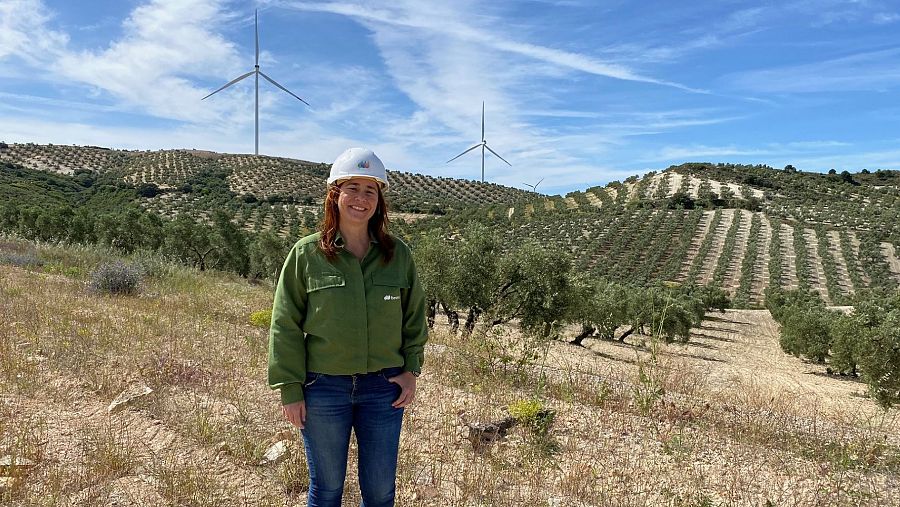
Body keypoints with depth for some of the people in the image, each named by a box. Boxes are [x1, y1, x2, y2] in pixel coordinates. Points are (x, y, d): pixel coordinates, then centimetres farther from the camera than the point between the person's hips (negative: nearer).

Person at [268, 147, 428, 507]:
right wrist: (289, 390, -5)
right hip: (323, 390, -1)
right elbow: (285, 326, -3)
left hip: (384, 390, 2)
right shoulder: (306, 254, -6)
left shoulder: (398, 255, 1)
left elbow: (414, 317, 10)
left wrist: (411, 370, 2)